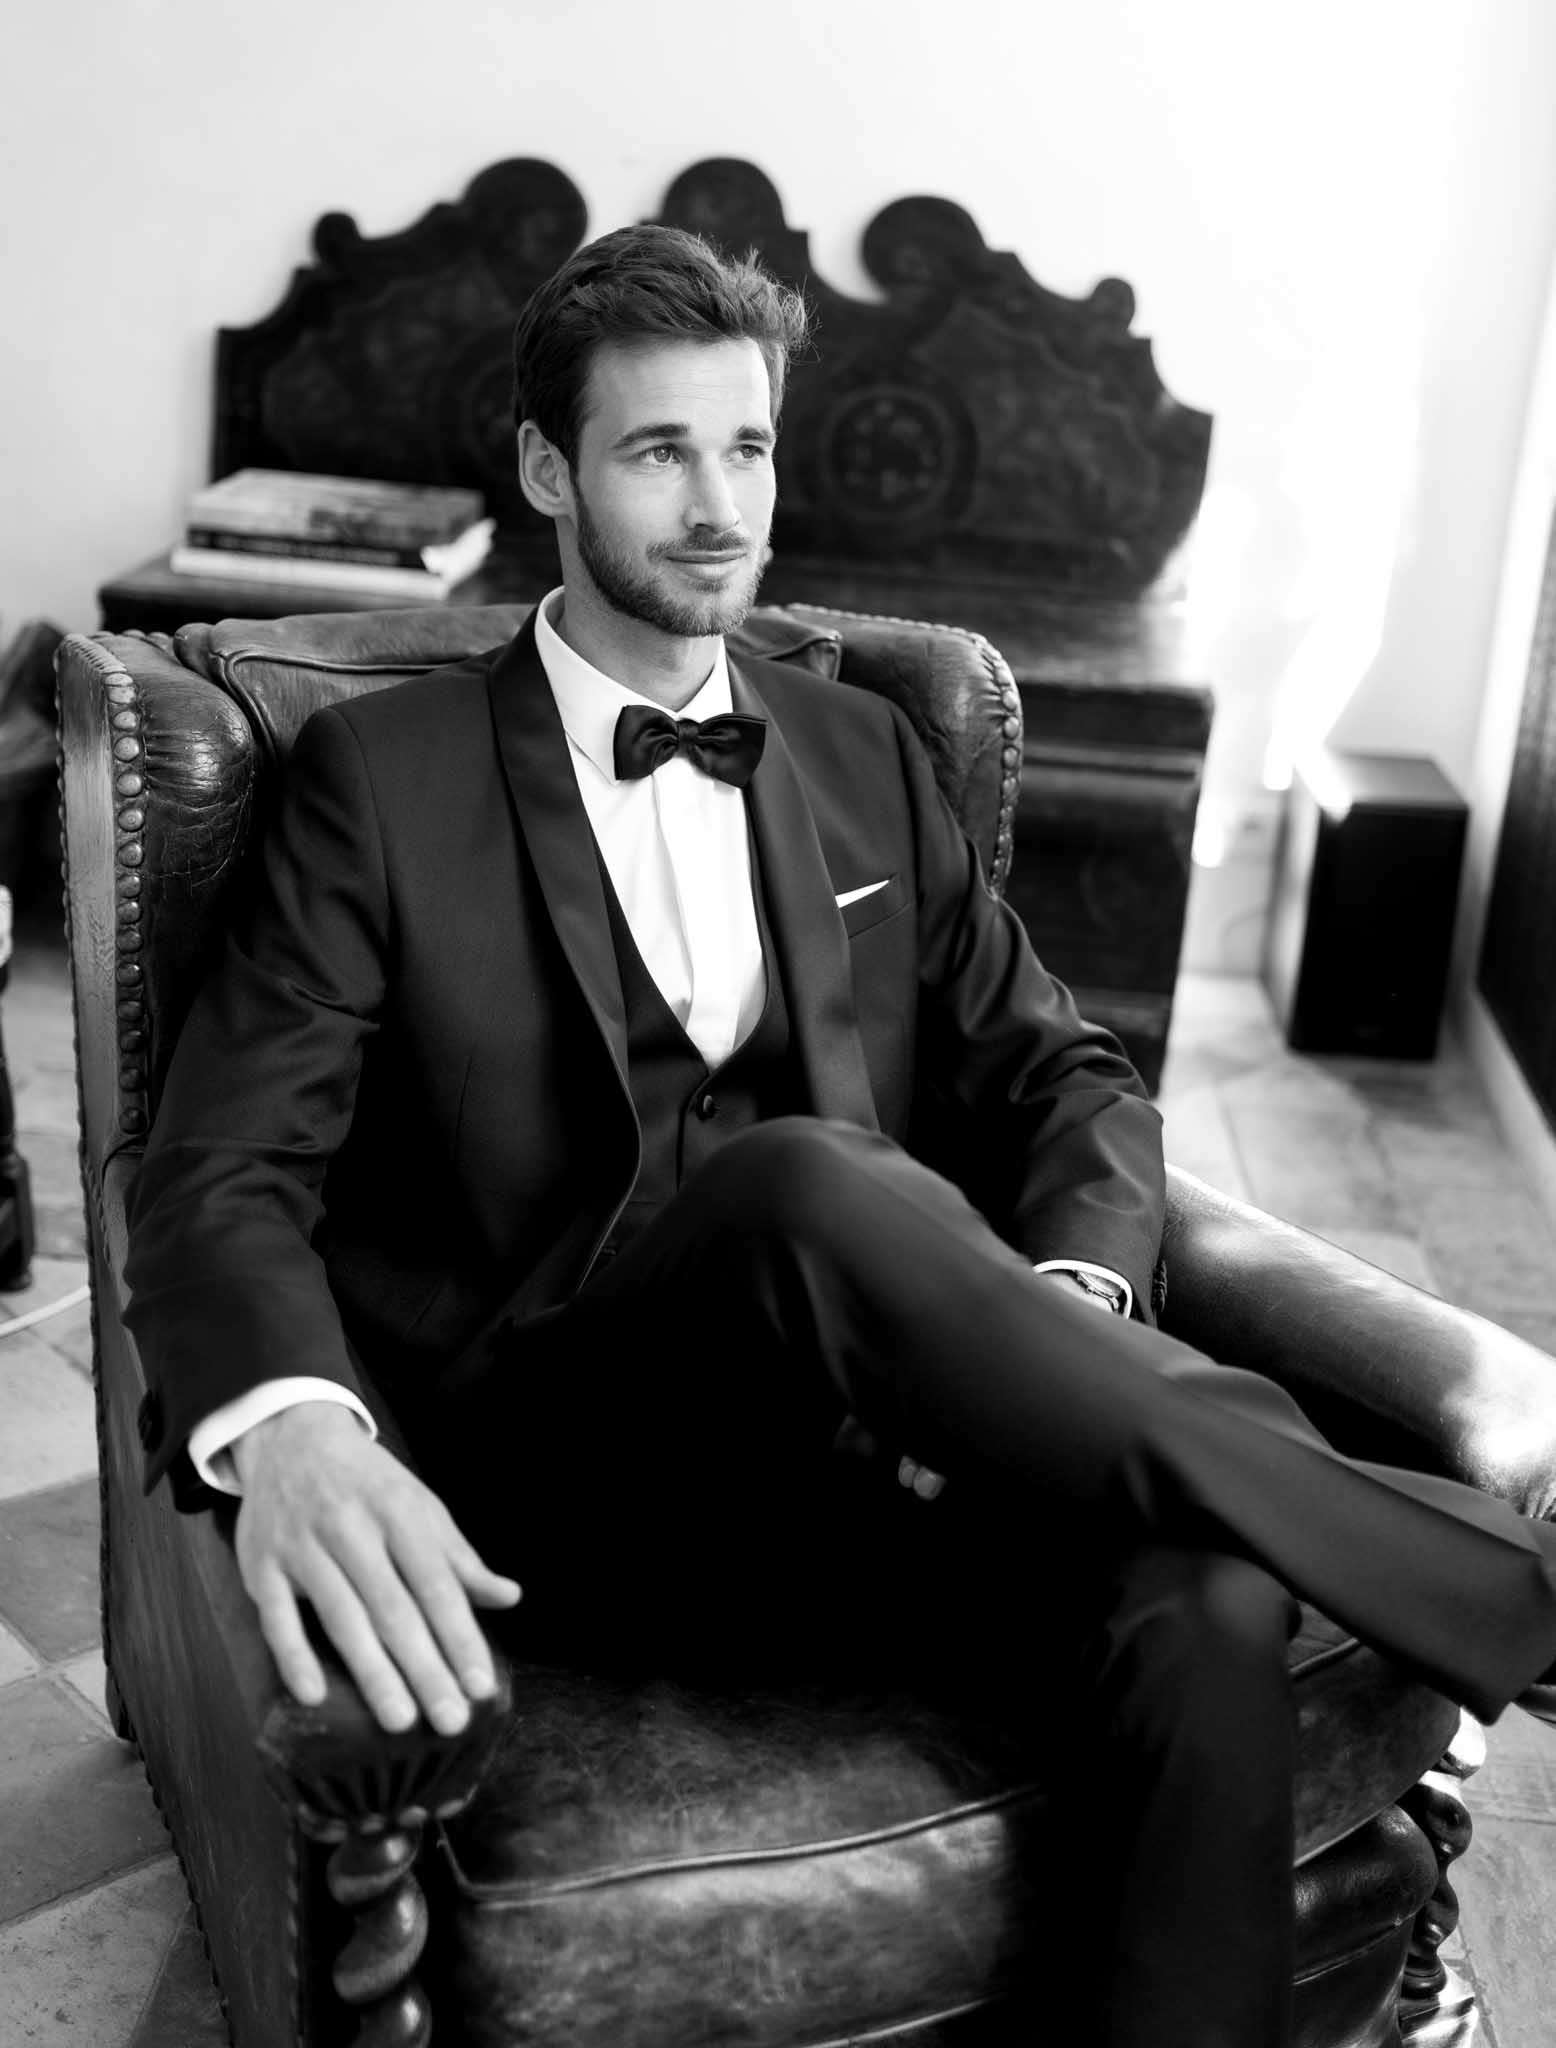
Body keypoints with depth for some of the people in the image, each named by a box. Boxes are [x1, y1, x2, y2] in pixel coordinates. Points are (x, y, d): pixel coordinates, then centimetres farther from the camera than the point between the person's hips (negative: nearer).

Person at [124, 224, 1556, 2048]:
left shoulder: (864, 757, 18)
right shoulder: (385, 773, 6)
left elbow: (1064, 1077, 14)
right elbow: (223, 1169, -4)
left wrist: (1067, 1309, -11)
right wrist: (288, 1424, -29)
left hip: (874, 1451, 4)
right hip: (567, 1484, -3)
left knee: (1211, 1595, -29)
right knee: (806, 1174, -35)